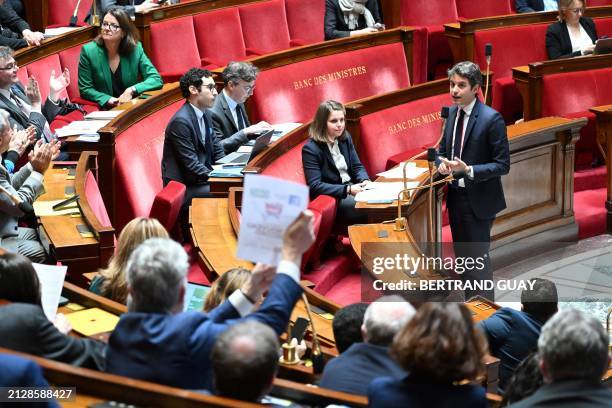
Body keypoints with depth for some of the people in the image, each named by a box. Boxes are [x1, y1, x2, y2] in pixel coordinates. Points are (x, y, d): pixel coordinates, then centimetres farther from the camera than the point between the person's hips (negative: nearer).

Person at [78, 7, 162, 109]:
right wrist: (111, 100, -15)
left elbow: (156, 79, -1)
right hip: (104, 110, -1)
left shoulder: (135, 49, -2)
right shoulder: (89, 51, -6)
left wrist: (131, 90, -16)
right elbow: (85, 89, -3)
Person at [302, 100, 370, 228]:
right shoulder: (310, 149, -14)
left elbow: (357, 166, 14)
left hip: (351, 188, 7)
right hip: (331, 199, -7)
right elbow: (315, 186, -18)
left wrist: (365, 181, -10)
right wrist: (348, 190, -25)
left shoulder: (345, 138, 8)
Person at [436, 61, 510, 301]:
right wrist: (442, 162, -7)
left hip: (478, 200, -7)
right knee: (462, 256, 18)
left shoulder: (491, 119, -18)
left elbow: (502, 165, -16)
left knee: (478, 258, -1)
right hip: (456, 197, 7)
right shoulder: (452, 113, 4)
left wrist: (469, 170, -28)